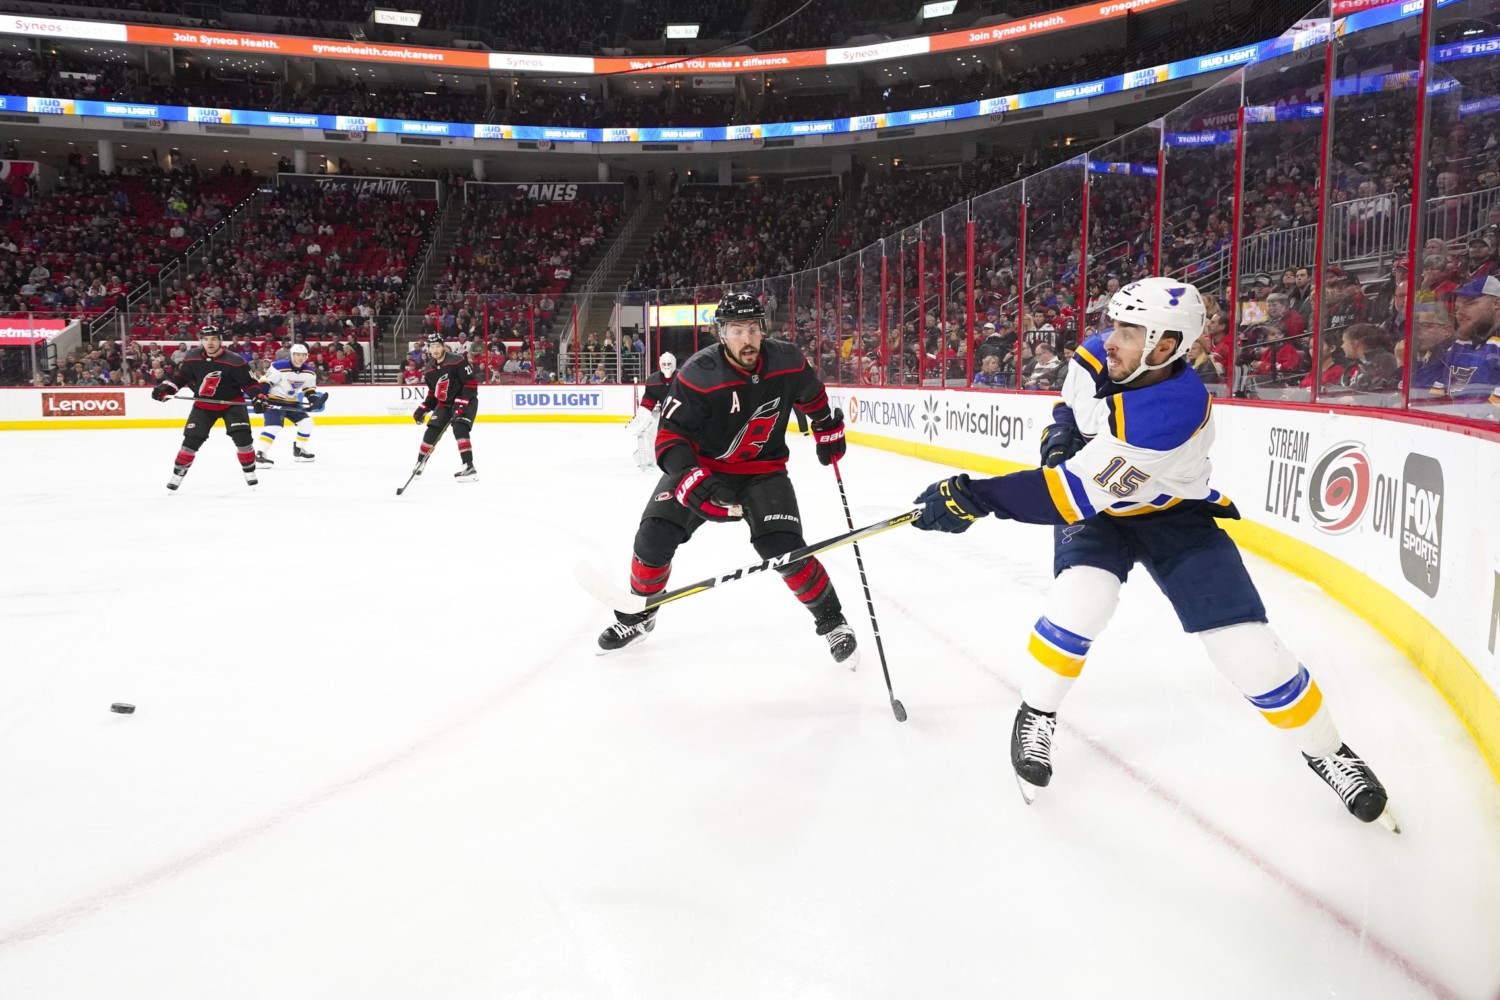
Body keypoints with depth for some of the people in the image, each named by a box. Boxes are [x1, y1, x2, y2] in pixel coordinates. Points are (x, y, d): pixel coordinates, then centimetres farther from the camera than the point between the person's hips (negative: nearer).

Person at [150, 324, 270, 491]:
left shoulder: (234, 361, -20)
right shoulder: (191, 358, -8)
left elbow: (249, 382, -15)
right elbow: (180, 377, 6)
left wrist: (259, 397, -28)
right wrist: (165, 387, -6)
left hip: (232, 402, -2)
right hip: (203, 404, 3)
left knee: (242, 436, -16)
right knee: (191, 439, -1)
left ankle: (249, 472, 0)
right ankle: (177, 474, 12)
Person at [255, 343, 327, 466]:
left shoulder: (309, 372, -2)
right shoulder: (279, 367, -22)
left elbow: (309, 389, 9)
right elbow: (264, 383, -19)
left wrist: (314, 399, -10)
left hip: (292, 402, 7)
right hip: (274, 401, -7)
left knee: (307, 422, 5)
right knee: (273, 426, -23)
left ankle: (299, 450, 21)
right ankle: (259, 455, -24)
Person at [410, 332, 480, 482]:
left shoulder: (457, 361, -18)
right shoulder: (430, 371, 5)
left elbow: (472, 383, -20)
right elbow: (433, 393, 18)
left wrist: (461, 404, -25)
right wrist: (423, 409, 7)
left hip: (465, 401, -7)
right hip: (445, 403, 7)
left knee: (460, 429, -26)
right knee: (431, 432, 3)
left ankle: (469, 467, -28)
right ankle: (420, 462, 26)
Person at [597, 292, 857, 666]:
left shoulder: (787, 362, -15)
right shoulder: (697, 375, -25)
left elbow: (811, 394, 8)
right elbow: (670, 436, -24)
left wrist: (829, 430, 18)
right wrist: (691, 480, -39)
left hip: (764, 469, 1)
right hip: (702, 465, 0)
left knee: (784, 549, -18)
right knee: (654, 537, -11)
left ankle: (832, 621, 4)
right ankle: (637, 616, 16)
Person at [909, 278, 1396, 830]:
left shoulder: (1174, 410, -38)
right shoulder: (1095, 358, -16)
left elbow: (1078, 492, -42)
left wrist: (974, 498, -46)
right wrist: (1061, 433, -12)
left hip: (1172, 514, -4)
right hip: (1096, 505, 4)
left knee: (1247, 645, -9)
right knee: (1080, 600, -26)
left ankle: (1327, 750, 17)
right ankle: (1035, 715, -2)